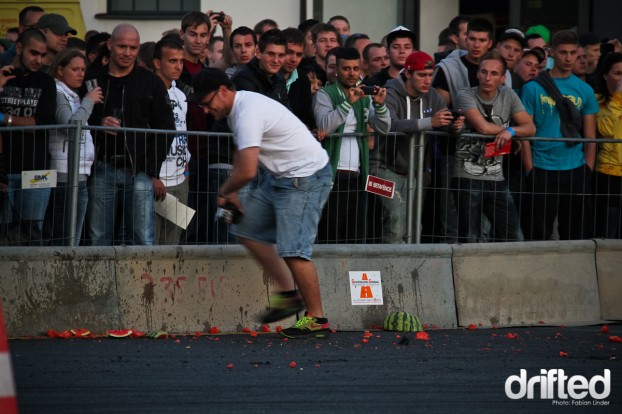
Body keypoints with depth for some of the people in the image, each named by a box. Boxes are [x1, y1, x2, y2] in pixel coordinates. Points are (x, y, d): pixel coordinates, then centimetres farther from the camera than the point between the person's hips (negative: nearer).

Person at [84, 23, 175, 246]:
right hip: (102, 169, 1)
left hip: (139, 171, -1)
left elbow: (165, 128, 7)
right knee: (97, 238, 1)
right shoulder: (92, 80, 10)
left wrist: (151, 169, -2)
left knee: (143, 239, -7)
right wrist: (98, 123, -10)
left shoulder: (151, 83, 9)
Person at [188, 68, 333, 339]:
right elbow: (242, 155, 25)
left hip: (305, 176, -11)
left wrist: (224, 191, -11)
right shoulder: (239, 108, 9)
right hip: (277, 175, 11)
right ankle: (288, 294, 16)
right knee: (247, 231, 13)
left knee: (292, 250, -14)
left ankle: (317, 319, -5)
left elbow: (247, 171, -31)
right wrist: (233, 192, 15)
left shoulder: (248, 114, -25)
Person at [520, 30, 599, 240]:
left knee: (577, 236, 6)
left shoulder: (584, 90, 8)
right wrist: (530, 171, -6)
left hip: (576, 171, 2)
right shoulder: (533, 88, 0)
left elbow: (590, 137, 11)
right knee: (537, 236, 1)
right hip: (542, 172, -2)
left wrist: (587, 172, 3)